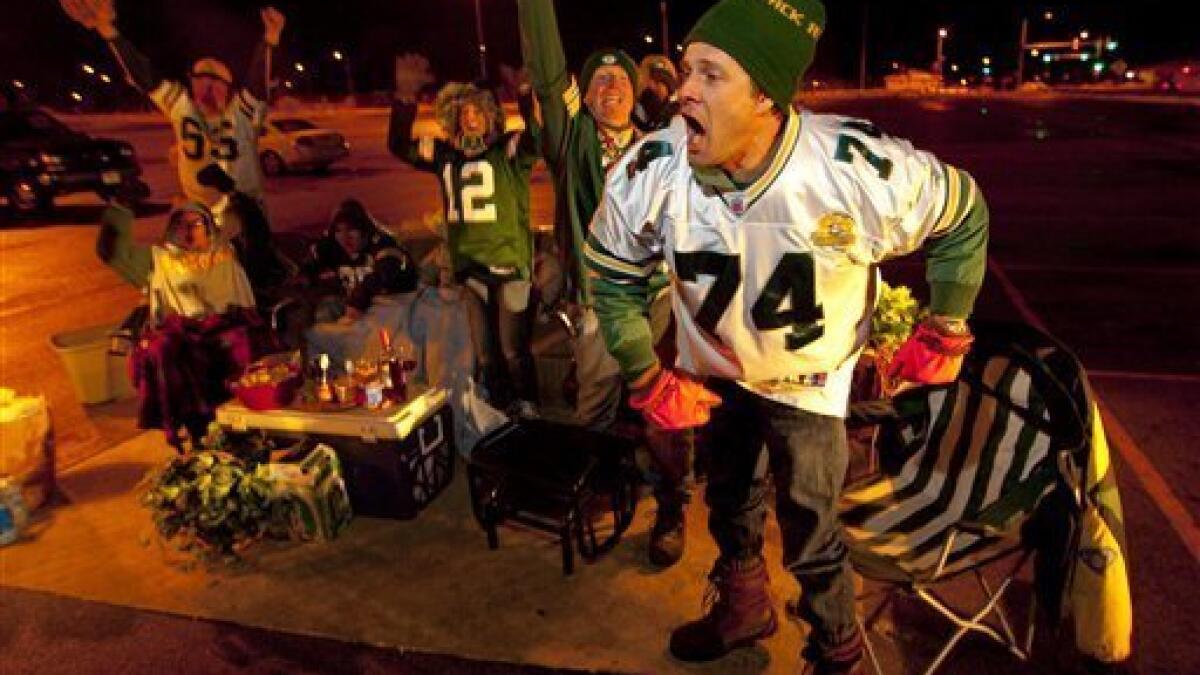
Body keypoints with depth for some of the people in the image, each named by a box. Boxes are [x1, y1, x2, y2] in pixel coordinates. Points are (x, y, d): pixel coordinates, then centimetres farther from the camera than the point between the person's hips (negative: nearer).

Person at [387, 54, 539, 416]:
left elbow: (537, 136, -22)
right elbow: (399, 145, 1)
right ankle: (496, 410, 31)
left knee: (513, 348, 2)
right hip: (467, 266, 4)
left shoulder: (509, 150, -2)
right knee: (484, 349, 14)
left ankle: (527, 409, 24)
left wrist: (525, 94, -38)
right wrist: (405, 96, -11)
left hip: (509, 264, -4)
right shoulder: (446, 155, 9)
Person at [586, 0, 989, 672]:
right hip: (711, 373, 3)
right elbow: (613, 276, -8)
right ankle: (743, 609, 55)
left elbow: (964, 215, -10)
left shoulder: (865, 170, -31)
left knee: (811, 537, 6)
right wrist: (649, 379, -8)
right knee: (729, 504, 22)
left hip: (810, 381, -2)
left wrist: (944, 333, -5)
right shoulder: (650, 174, -26)